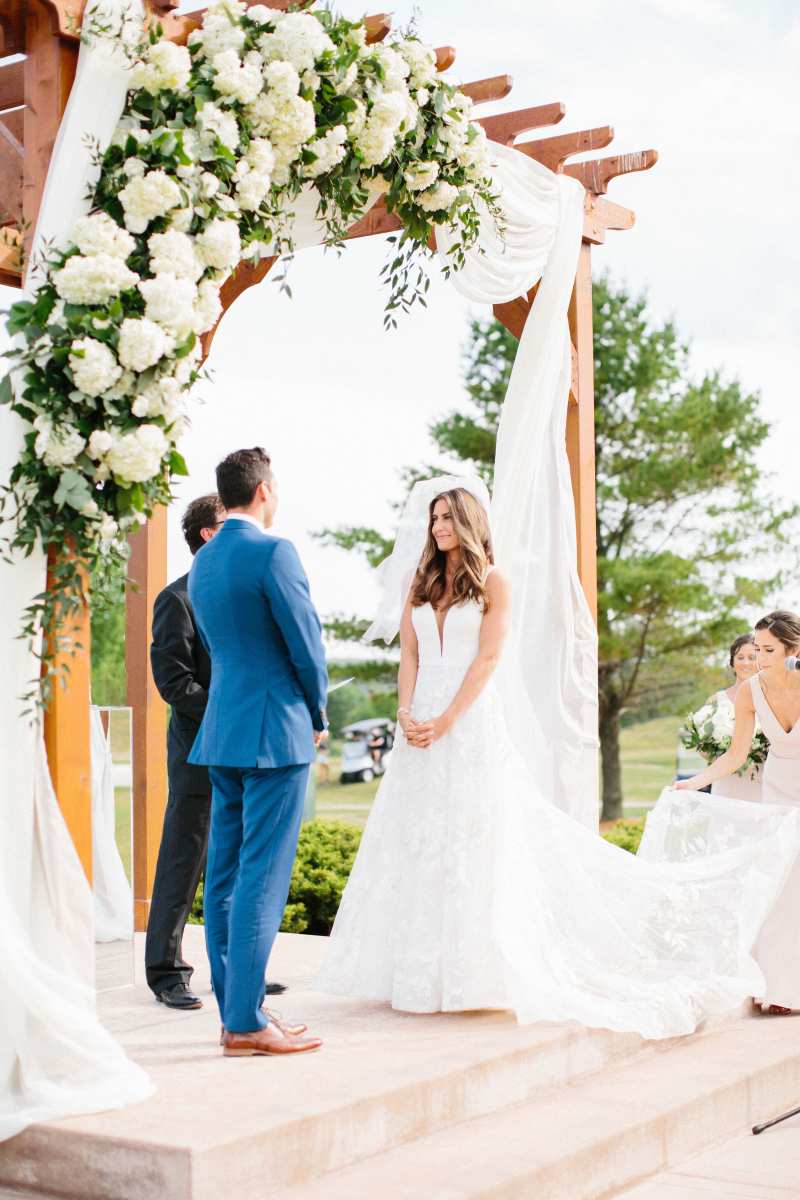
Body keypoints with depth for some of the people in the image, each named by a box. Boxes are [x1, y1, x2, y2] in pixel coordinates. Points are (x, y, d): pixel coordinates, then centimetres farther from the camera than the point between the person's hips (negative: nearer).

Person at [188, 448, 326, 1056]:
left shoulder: (202, 562, 12)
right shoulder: (273, 552, -13)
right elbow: (307, 644, -12)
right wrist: (318, 714, 5)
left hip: (221, 731, 8)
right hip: (275, 731, -8)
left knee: (225, 874, 10)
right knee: (261, 877, -6)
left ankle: (236, 1009, 17)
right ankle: (246, 1023, -3)